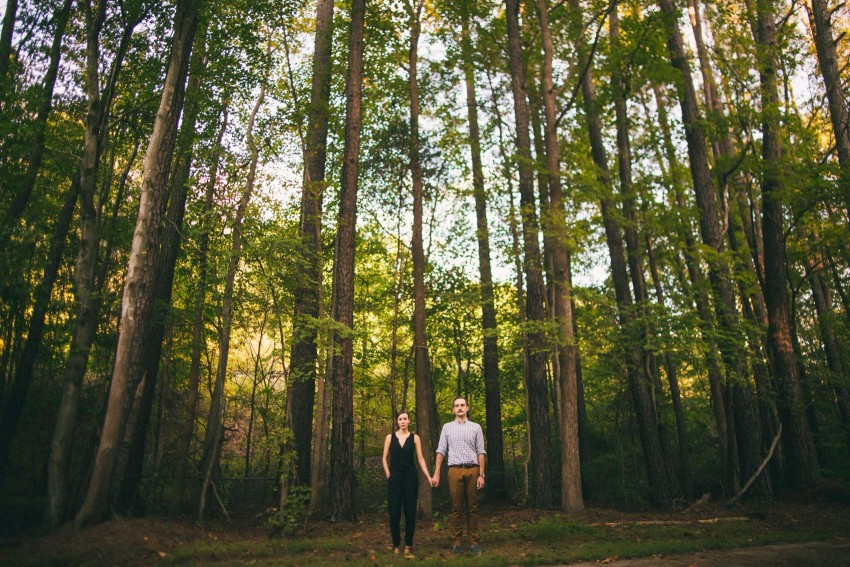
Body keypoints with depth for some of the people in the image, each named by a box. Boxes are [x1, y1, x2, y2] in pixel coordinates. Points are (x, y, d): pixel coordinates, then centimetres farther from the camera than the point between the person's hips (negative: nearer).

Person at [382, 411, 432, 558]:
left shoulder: (415, 437, 3)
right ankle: (396, 545, 13)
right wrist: (388, 474, -3)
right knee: (394, 512, 0)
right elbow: (385, 458, 7)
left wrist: (428, 476, -6)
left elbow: (420, 459, 1)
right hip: (394, 477, 0)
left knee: (410, 511, 0)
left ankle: (408, 545, 10)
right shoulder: (390, 437, 4)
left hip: (410, 476, 0)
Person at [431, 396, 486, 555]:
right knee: (457, 508, 3)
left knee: (472, 508, 3)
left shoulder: (476, 427, 9)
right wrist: (436, 474, -1)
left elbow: (480, 452, 6)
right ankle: (456, 542, 9)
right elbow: (441, 451, 6)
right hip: (455, 470, 0)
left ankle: (474, 542, 9)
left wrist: (481, 475, -2)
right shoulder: (447, 427, 10)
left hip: (472, 470, 0)